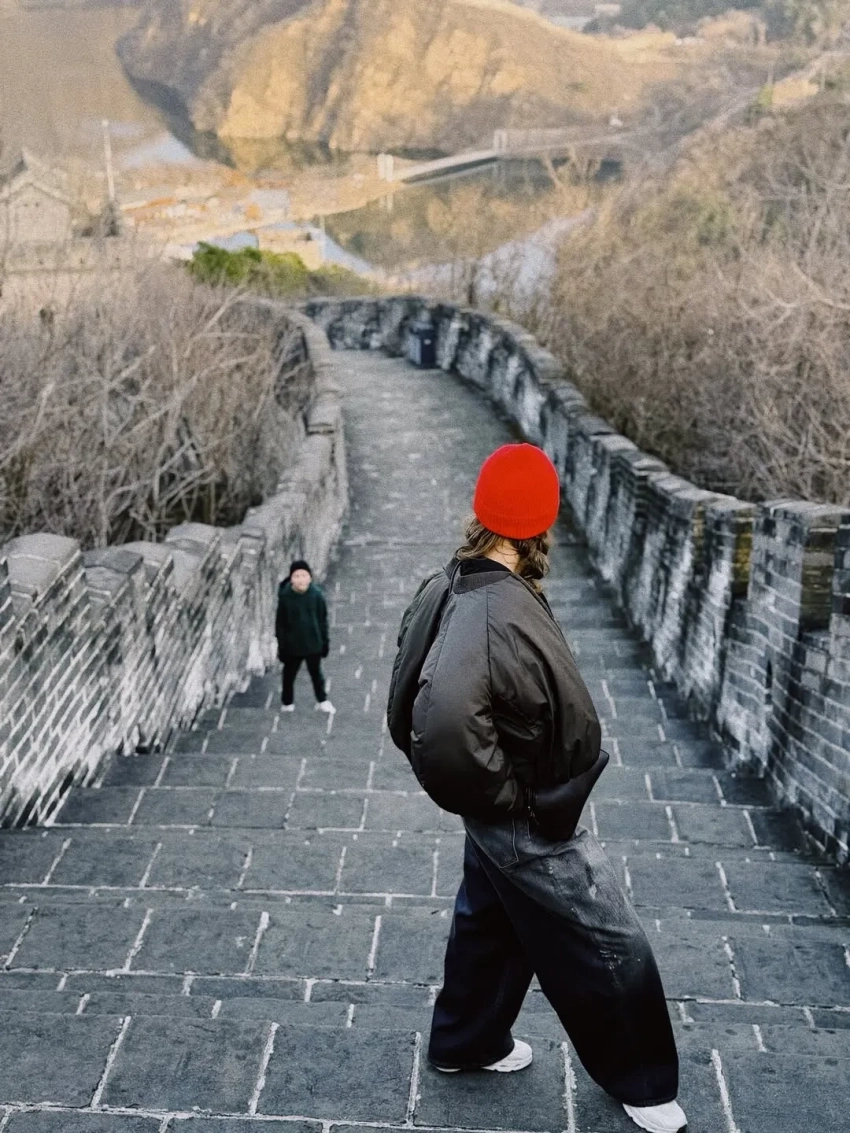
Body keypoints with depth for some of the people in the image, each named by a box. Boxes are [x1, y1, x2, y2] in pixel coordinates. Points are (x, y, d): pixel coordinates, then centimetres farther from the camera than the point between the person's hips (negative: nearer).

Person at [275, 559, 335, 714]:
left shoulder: (316, 594, -15)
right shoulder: (285, 596, -18)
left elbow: (323, 619, -3)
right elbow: (280, 623, -9)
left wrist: (325, 641, 1)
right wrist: (281, 645, -6)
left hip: (313, 643, 1)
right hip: (292, 645, -1)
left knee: (316, 673, 19)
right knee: (289, 674, 17)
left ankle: (322, 701, 37)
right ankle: (287, 702, 38)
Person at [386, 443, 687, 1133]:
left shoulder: (448, 589, -6)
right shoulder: (503, 616, -34)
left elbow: (417, 702, 5)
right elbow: (443, 727, -44)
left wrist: (496, 791, 9)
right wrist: (508, 795, -26)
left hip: (499, 815, 9)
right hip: (532, 827, -9)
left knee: (491, 921, 28)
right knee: (610, 948, 9)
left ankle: (467, 1042, 49)